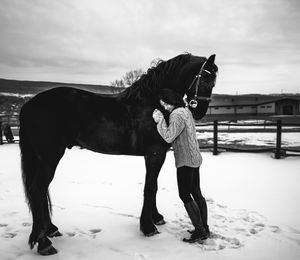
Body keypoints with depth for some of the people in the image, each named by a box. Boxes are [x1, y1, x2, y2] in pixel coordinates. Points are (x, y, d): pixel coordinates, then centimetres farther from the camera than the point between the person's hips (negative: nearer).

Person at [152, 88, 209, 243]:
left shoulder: (177, 115, -18)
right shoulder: (186, 111, 13)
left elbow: (169, 137, -23)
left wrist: (159, 120, -15)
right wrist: (161, 119, 9)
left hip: (185, 161, -10)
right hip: (194, 159, 10)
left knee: (185, 195, -2)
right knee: (196, 193, 15)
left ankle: (200, 231, 4)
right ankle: (204, 228, 23)